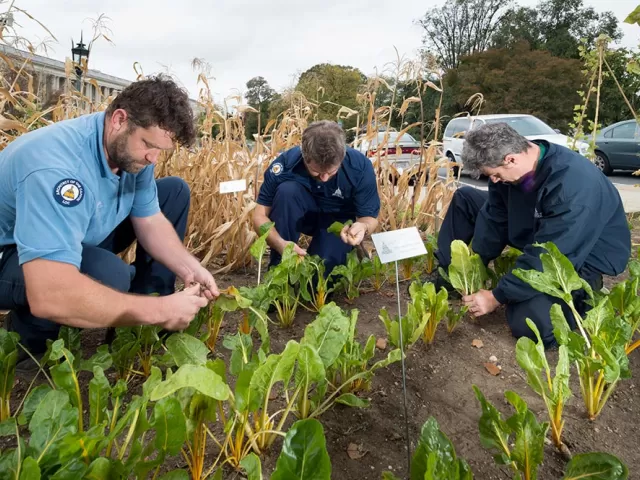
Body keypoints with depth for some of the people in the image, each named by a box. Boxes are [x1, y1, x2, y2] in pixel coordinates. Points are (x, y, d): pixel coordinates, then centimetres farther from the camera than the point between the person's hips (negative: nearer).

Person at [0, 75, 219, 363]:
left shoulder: (131, 149, -13)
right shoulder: (55, 164, -38)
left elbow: (151, 222, -4)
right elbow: (49, 296, -47)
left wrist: (189, 269, -22)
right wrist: (159, 311, -41)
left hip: (85, 239, 8)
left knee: (175, 191, 0)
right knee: (108, 275, -40)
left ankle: (148, 300, 3)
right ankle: (32, 332, -7)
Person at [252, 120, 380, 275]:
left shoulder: (360, 166, -29)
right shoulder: (286, 163, -29)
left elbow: (370, 217, -20)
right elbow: (260, 215, -24)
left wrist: (363, 227, -45)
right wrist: (280, 243, -44)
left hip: (339, 221, -1)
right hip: (303, 216, 2)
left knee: (321, 270, -28)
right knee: (287, 190, -32)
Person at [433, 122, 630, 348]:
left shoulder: (573, 185, -38)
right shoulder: (511, 167, -15)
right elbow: (494, 219, -5)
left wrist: (497, 296, -28)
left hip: (585, 257, -7)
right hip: (535, 230, 8)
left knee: (528, 323, -30)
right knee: (465, 198, 2)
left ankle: (583, 292, 1)